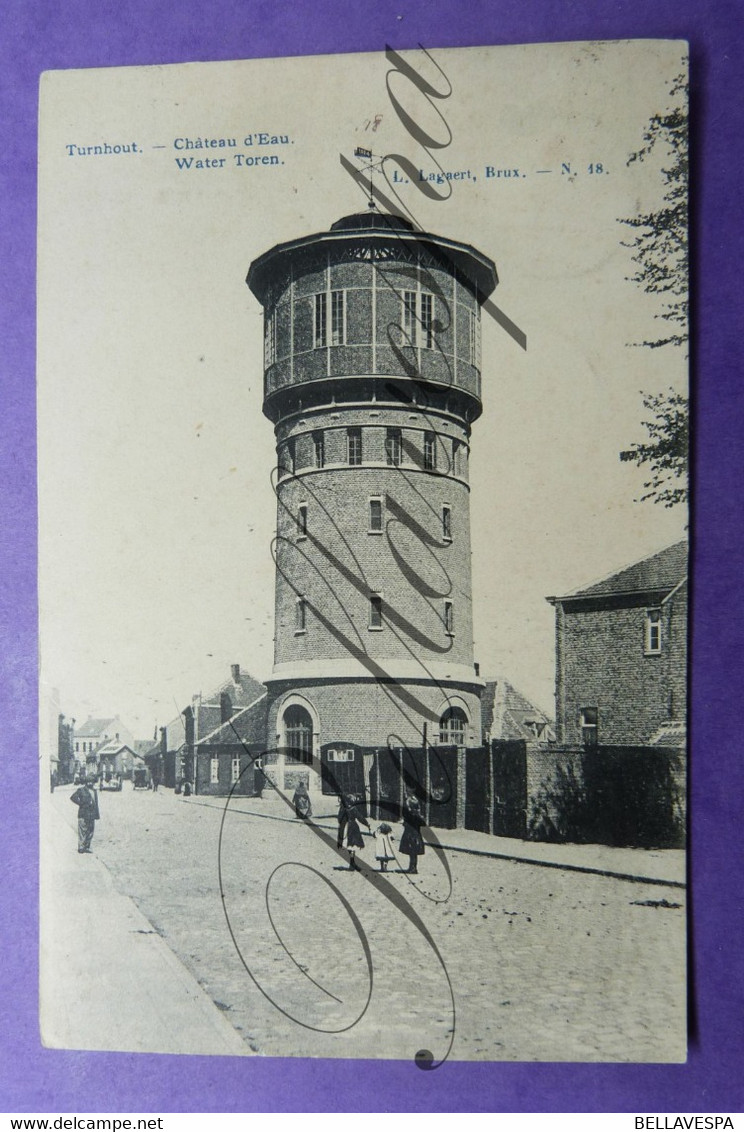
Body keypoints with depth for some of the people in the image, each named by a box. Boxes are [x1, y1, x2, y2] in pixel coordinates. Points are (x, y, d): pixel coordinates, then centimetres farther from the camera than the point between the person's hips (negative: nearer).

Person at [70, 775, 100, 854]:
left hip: (92, 815, 6)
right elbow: (72, 797, -12)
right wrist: (81, 804, -13)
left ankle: (87, 847, 15)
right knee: (82, 831, -6)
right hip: (83, 815, -6)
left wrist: (97, 815, 14)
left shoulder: (94, 791, 17)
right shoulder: (81, 790, -2)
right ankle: (81, 847, -1)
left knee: (90, 832, 7)